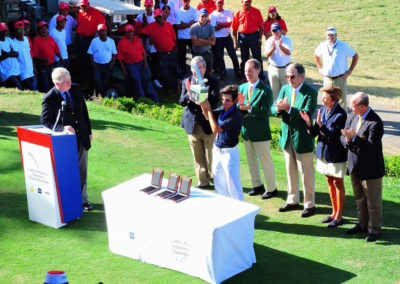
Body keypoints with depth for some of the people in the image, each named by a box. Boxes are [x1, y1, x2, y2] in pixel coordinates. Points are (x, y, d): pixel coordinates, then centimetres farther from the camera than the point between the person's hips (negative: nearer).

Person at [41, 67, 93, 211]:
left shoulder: (76, 89, -2)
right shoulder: (49, 99, -17)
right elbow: (45, 121, -14)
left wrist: (89, 131, 12)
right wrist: (62, 128, -29)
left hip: (82, 138, 5)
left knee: (82, 171, 15)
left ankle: (83, 199, 30)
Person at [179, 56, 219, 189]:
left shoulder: (212, 81, -4)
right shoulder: (186, 82, 5)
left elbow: (214, 100, -17)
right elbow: (181, 102, -5)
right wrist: (189, 94, -26)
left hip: (208, 124, -3)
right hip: (193, 125, 3)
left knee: (211, 155, 4)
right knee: (198, 157, 11)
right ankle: (203, 181, 22)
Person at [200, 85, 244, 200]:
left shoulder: (236, 116, -24)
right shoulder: (222, 109, -1)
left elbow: (215, 129, -23)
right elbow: (208, 116, 10)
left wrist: (209, 109, -19)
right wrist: (202, 103, -6)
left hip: (229, 152, -8)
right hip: (217, 150, 8)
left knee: (233, 183, -4)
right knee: (219, 182, 19)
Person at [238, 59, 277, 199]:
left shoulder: (265, 90, -12)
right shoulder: (242, 88, 7)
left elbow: (265, 111, -19)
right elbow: (238, 108, 5)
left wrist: (250, 108, -32)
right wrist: (240, 106, -18)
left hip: (261, 132, -6)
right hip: (246, 130, 6)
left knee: (266, 161, 3)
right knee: (251, 160, 17)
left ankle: (271, 188, 15)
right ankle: (257, 185, 32)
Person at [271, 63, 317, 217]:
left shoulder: (310, 93, -14)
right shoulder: (285, 89, 4)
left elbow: (307, 113, -25)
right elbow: (273, 109, 1)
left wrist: (288, 108, -33)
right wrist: (278, 108, -23)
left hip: (302, 138, -6)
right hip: (287, 136, 6)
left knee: (306, 173, 4)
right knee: (290, 171, 18)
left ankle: (309, 204, 16)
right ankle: (292, 200, 32)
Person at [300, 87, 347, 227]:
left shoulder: (340, 115, -22)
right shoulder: (322, 110, -1)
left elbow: (334, 137, -24)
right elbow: (314, 133, 4)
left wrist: (320, 124, -28)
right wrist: (308, 122, -14)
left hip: (336, 154, -7)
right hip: (323, 152, 7)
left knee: (338, 184, 6)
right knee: (330, 182, 17)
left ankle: (339, 216, 18)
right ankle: (334, 212, 31)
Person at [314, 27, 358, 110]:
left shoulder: (343, 46, -7)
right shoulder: (323, 46, 3)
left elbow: (355, 56, 0)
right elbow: (316, 55, 22)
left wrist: (350, 71, -4)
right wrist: (320, 68, 13)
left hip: (340, 79, -3)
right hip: (327, 79, 3)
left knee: (342, 100, -1)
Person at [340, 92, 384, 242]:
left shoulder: (375, 122, -21)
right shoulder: (352, 117, 3)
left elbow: (372, 146, -26)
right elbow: (343, 137, 4)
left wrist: (355, 138, -32)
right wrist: (347, 140, -19)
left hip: (370, 169, -7)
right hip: (355, 166, 8)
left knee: (373, 201, 7)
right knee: (359, 198, 21)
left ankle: (374, 229, 20)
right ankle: (362, 224, 37)